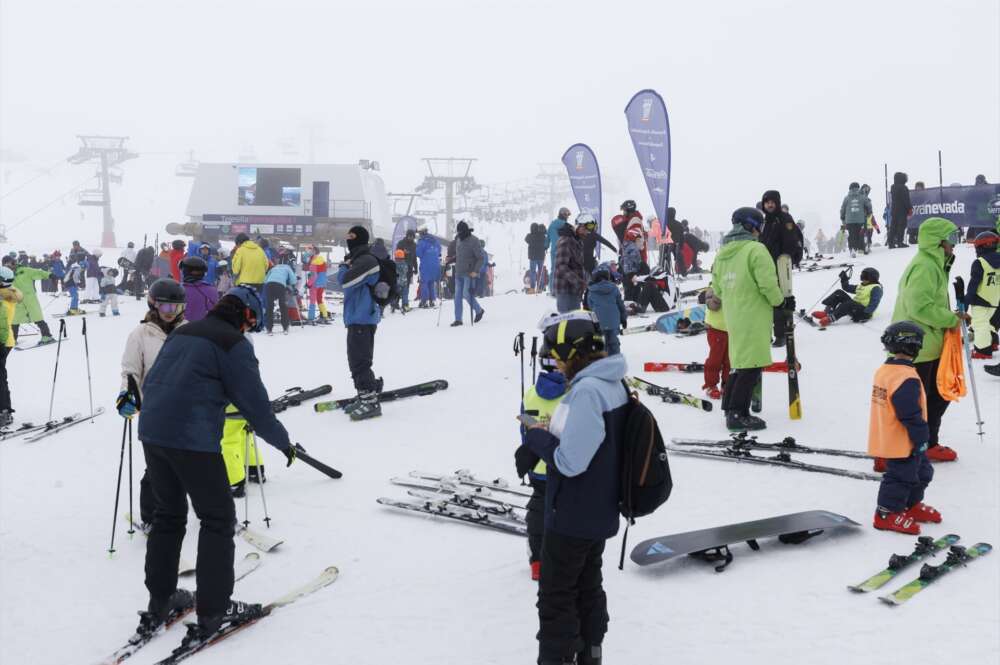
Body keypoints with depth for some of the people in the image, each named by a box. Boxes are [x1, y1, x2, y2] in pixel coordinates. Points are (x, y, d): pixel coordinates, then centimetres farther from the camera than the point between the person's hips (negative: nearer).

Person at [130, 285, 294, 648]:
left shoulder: (181, 333, 17)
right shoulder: (234, 343, -6)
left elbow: (150, 381, 23)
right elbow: (253, 400, -7)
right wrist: (282, 441, 4)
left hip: (151, 432, 8)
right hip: (193, 440, -8)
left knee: (168, 515, 21)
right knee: (218, 520, 5)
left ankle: (159, 604, 28)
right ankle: (212, 613, 7)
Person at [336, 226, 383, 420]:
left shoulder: (366, 261, -14)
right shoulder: (358, 260, 19)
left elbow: (345, 280, -22)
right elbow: (344, 281, 21)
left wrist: (344, 266, -2)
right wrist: (346, 266, 4)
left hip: (363, 319, -11)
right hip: (357, 318, 11)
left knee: (360, 361, -12)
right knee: (356, 360, 16)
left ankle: (371, 402, -10)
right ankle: (364, 397, 24)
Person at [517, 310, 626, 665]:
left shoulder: (587, 392, -27)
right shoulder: (612, 384, 4)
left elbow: (569, 460, -27)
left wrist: (537, 436, -10)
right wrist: (539, 441, -2)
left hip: (572, 519, -9)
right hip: (598, 513, 9)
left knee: (556, 597, 5)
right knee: (587, 588, 22)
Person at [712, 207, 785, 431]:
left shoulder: (721, 254, 11)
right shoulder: (756, 250, -13)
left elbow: (718, 289, 16)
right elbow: (768, 284, -16)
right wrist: (781, 302, 0)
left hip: (733, 318, 8)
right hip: (754, 318, -8)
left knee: (741, 363, 19)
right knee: (752, 366, -3)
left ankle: (729, 406, 24)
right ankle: (737, 414, -4)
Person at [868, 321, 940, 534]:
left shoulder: (883, 371, 5)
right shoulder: (907, 379, -26)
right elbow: (911, 415, -25)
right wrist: (921, 439, -14)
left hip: (887, 438, 10)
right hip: (902, 443, -10)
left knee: (921, 472, 23)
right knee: (902, 476, 4)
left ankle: (911, 505, 37)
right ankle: (886, 514, 14)